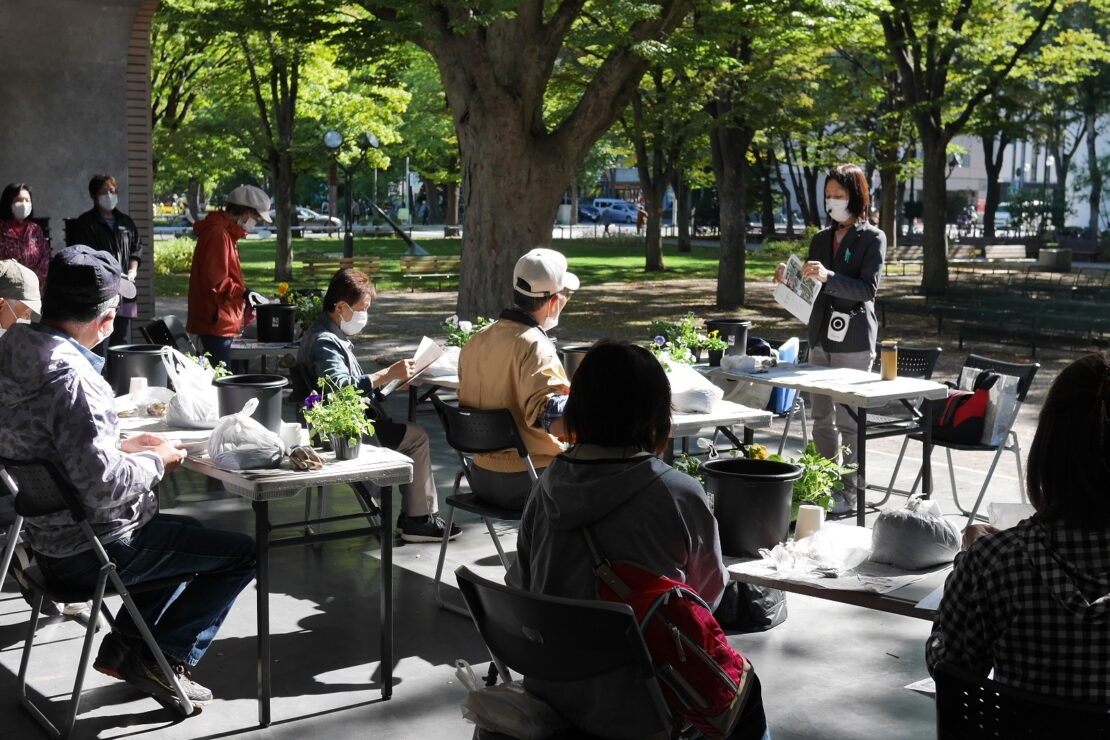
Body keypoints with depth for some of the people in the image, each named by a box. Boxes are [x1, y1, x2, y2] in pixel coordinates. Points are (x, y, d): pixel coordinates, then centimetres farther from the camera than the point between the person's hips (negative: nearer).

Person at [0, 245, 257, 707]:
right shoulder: (71, 378, -29)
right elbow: (103, 485, -31)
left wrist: (124, 448, 10)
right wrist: (155, 462, -13)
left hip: (49, 538, 9)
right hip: (92, 552, -9)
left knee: (191, 534, 31)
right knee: (241, 553, 1)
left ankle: (123, 646, 26)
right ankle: (165, 660, 6)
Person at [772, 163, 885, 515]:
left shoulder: (872, 238, -3)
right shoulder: (821, 239, 14)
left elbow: (867, 289, -14)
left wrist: (828, 277, -26)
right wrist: (790, 280, -1)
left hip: (854, 340, -6)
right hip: (821, 337, 6)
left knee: (847, 419, -4)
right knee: (822, 417, 9)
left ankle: (849, 491, 2)